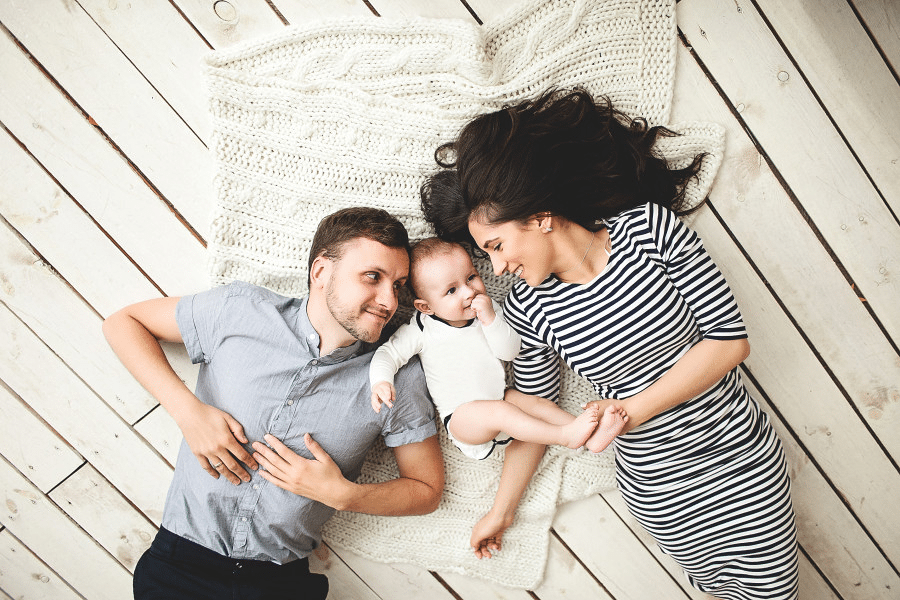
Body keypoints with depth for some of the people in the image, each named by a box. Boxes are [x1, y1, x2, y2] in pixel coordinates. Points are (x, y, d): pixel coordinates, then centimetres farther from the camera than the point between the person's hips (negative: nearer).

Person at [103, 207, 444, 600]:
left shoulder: (399, 380, -6)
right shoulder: (239, 310, -6)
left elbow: (427, 489, 3)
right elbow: (124, 322, 3)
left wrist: (342, 494, -14)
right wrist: (187, 410, -11)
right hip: (183, 559, -1)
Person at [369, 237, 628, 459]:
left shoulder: (488, 309, -1)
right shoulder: (422, 330, -12)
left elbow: (510, 351, -7)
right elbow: (389, 353, -10)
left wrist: (490, 319, -24)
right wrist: (381, 381, -31)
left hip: (498, 396, 5)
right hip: (461, 417, -5)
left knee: (539, 403, -14)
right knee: (498, 411, -31)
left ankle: (591, 437, -22)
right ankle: (565, 435, -36)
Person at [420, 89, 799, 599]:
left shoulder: (650, 227, -16)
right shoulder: (528, 309, -11)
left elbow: (731, 339, -15)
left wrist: (630, 411, -21)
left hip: (744, 460, 0)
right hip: (661, 493, 1)